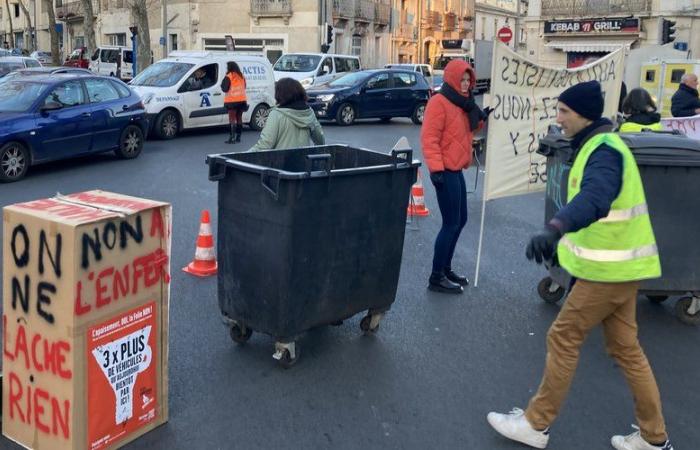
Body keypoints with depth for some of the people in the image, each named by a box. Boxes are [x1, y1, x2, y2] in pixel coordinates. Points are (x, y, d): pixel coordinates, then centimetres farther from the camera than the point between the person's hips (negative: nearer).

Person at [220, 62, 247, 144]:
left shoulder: (228, 77, -11)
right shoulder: (241, 76, 10)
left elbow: (225, 89, -11)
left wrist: (222, 84, 7)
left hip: (232, 101, -6)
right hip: (242, 100, 6)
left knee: (232, 119, -4)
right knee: (239, 118, 11)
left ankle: (232, 137, -10)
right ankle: (238, 137, 14)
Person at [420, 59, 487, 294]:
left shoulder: (462, 103, 15)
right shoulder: (439, 102, -14)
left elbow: (466, 130, 25)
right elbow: (429, 138, -20)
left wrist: (479, 119, 6)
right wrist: (436, 167, -27)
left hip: (456, 170, 10)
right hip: (445, 171, -10)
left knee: (459, 220, 15)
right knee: (451, 223, -7)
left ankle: (445, 268, 27)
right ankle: (436, 278, 2)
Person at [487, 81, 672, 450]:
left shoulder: (604, 150, -21)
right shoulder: (599, 145, 13)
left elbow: (595, 197, -43)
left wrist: (554, 229, -60)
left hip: (609, 268, -10)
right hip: (617, 263, 10)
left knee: (562, 339, 0)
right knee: (624, 347, 15)